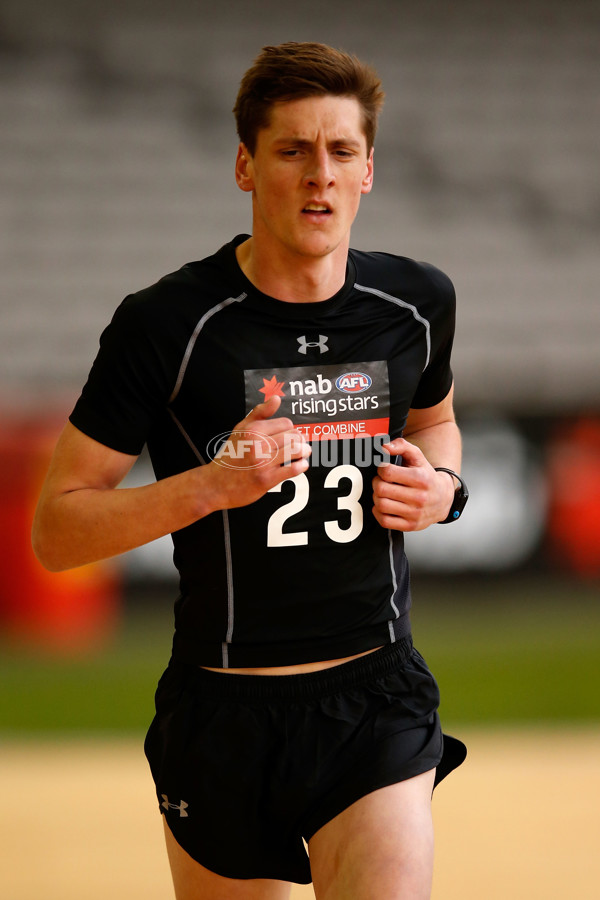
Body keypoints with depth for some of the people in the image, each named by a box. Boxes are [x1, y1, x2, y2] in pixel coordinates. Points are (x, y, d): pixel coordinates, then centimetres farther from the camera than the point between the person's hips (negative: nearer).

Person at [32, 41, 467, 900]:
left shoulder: (416, 303, 3)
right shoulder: (166, 324, -10)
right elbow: (56, 530, -8)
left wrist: (443, 486, 3)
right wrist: (212, 485, -23)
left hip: (377, 699, 2)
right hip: (223, 708, -1)